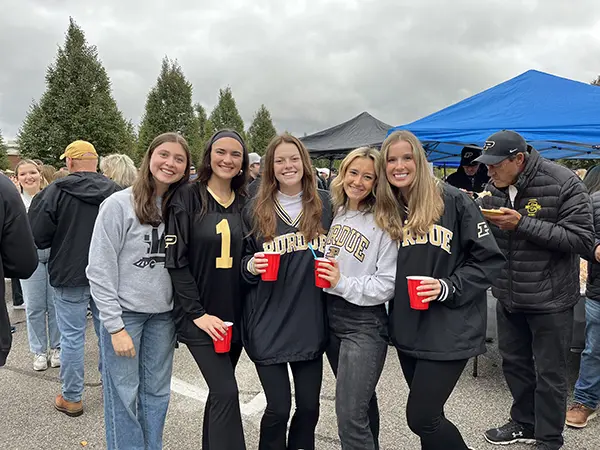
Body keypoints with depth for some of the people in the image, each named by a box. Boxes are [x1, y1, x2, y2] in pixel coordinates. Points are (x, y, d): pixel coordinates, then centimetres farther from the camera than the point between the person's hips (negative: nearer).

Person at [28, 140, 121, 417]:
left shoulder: (58, 190, -13)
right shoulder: (115, 191, -4)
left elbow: (37, 237, -10)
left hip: (70, 276, -3)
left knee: (72, 337, 7)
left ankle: (71, 398, 19)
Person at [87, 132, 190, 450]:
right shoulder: (119, 204, -11)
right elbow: (100, 270, -12)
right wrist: (115, 326, -14)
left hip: (163, 313, 4)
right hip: (124, 312, -4)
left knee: (157, 391, 14)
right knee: (123, 395, 5)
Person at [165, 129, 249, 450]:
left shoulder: (246, 203, 7)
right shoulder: (188, 198, -6)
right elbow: (176, 261, -11)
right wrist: (198, 313, -15)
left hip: (234, 316, 5)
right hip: (200, 316, -5)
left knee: (220, 391, 15)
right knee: (226, 392, -10)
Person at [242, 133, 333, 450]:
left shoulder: (325, 204, 1)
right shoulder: (255, 210, 0)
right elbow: (243, 263, 6)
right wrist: (251, 266, -14)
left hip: (310, 323, 2)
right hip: (268, 324, -1)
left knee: (309, 406, 13)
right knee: (278, 408, 4)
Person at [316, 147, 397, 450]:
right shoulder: (333, 213, 8)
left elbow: (387, 285, -14)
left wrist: (343, 284, -22)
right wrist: (321, 274, 3)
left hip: (365, 324, -6)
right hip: (330, 315, 6)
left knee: (350, 416, -9)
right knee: (360, 400, 23)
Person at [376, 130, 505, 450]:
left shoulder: (453, 201, -10)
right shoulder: (385, 211, 6)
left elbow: (490, 259, -9)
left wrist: (449, 287, -19)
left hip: (449, 329, -5)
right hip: (407, 329, 6)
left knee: (420, 418, -3)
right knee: (428, 415, 17)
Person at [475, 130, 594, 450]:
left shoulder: (562, 184, -17)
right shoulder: (494, 188, 0)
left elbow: (582, 239, -22)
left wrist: (522, 223, -28)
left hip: (550, 300, -6)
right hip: (508, 296, 6)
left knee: (549, 373, 7)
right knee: (514, 362, 19)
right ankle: (524, 424, 40)